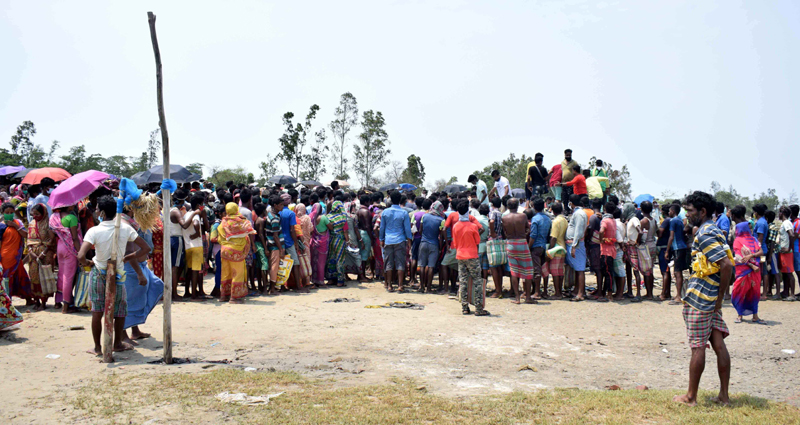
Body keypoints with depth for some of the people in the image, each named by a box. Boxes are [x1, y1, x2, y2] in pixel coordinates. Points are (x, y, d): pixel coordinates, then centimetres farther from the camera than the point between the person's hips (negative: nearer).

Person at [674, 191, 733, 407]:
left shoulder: (704, 234, -16)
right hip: (712, 298, 9)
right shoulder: (714, 231, 14)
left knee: (698, 347, -1)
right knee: (718, 344, 10)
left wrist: (720, 295, -15)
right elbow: (726, 264, 18)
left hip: (699, 299, -9)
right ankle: (724, 395, 17)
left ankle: (691, 397, 10)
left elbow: (726, 265, -24)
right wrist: (719, 297, 15)